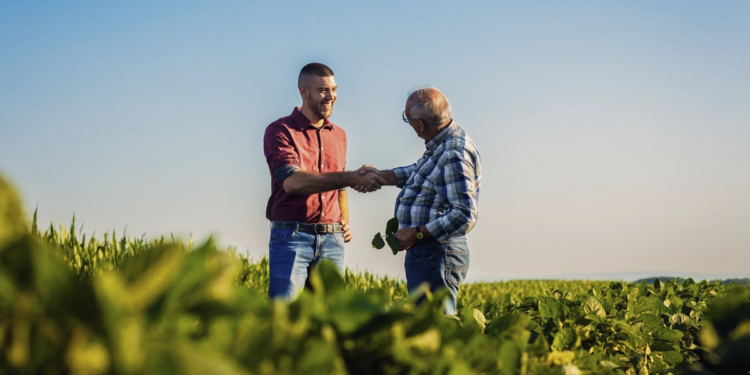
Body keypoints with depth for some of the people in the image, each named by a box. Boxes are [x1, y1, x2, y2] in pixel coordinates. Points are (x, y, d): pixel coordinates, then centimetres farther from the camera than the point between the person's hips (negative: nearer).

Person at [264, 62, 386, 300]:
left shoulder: (339, 135, 16)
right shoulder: (280, 131, -4)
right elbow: (292, 182, -20)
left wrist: (345, 222, 9)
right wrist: (352, 178, -25)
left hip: (332, 240, 5)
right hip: (292, 237, -5)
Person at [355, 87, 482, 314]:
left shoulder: (454, 156, -22)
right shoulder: (440, 146, 11)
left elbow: (464, 216, -26)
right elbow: (418, 172, 31)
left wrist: (417, 233, -21)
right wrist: (381, 176, 24)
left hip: (436, 254, -11)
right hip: (426, 252, 11)